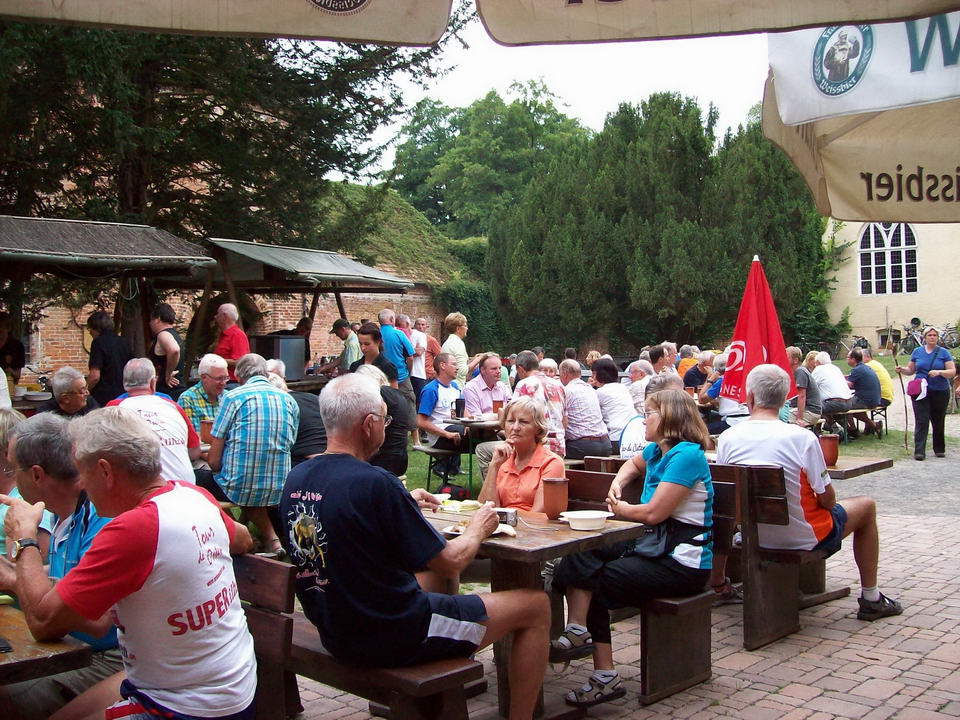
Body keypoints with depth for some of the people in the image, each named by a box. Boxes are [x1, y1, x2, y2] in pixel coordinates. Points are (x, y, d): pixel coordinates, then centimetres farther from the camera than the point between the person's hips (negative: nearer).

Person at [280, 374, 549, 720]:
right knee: (536, 605, 3)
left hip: (333, 632, 9)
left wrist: (406, 503, 17)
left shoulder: (296, 478, -3)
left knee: (432, 572, 33)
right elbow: (451, 562, -17)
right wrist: (478, 529, 3)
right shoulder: (375, 483, -26)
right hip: (391, 637, -8)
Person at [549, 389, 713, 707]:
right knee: (580, 555, -7)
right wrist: (617, 483, 14)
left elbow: (654, 513, -22)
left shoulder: (687, 455, -17)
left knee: (594, 585, -14)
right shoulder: (657, 450, 11)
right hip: (653, 548, 9)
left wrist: (620, 509, -1)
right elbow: (634, 464, 36)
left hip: (682, 561, -9)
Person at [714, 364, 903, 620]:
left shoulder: (727, 438, -12)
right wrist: (829, 503, 8)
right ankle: (870, 599, 27)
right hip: (802, 538, -4)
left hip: (752, 535, 4)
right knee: (866, 506, 20)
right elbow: (827, 498, -15)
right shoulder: (802, 438, -21)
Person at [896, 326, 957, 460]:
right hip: (921, 392, 0)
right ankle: (919, 451, -11)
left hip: (940, 392, 0)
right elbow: (911, 370, 14)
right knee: (921, 421, -8)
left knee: (938, 422, 11)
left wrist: (939, 372, -22)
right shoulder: (917, 352, 8)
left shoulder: (944, 353, 2)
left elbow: (952, 372, -4)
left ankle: (939, 449, 26)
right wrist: (902, 369, -6)